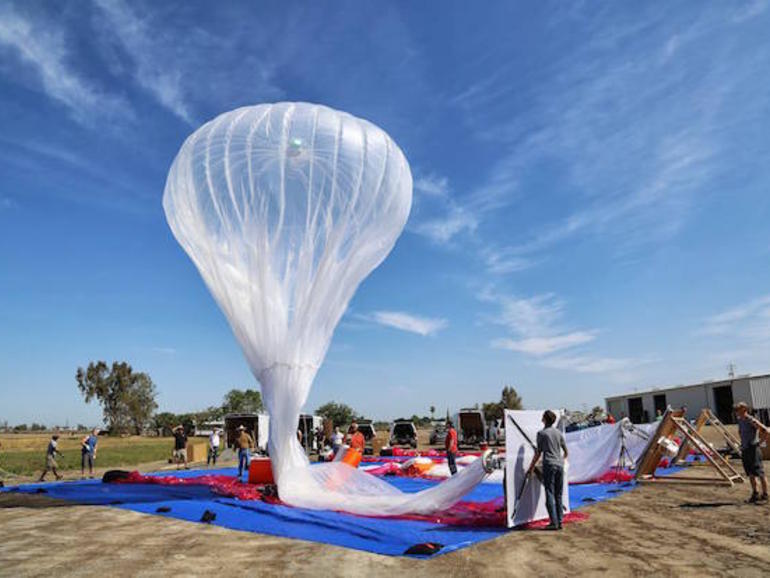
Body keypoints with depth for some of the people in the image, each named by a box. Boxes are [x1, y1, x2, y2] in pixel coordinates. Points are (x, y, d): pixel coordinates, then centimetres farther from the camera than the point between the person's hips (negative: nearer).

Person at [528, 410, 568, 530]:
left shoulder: (541, 433, -3)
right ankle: (560, 522, 10)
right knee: (558, 495, 10)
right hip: (559, 465, 5)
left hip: (549, 465, -5)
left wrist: (531, 467, 9)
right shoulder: (559, 433, 11)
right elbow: (566, 452, 18)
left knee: (550, 494, -3)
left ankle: (554, 523, -6)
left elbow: (538, 453, 0)